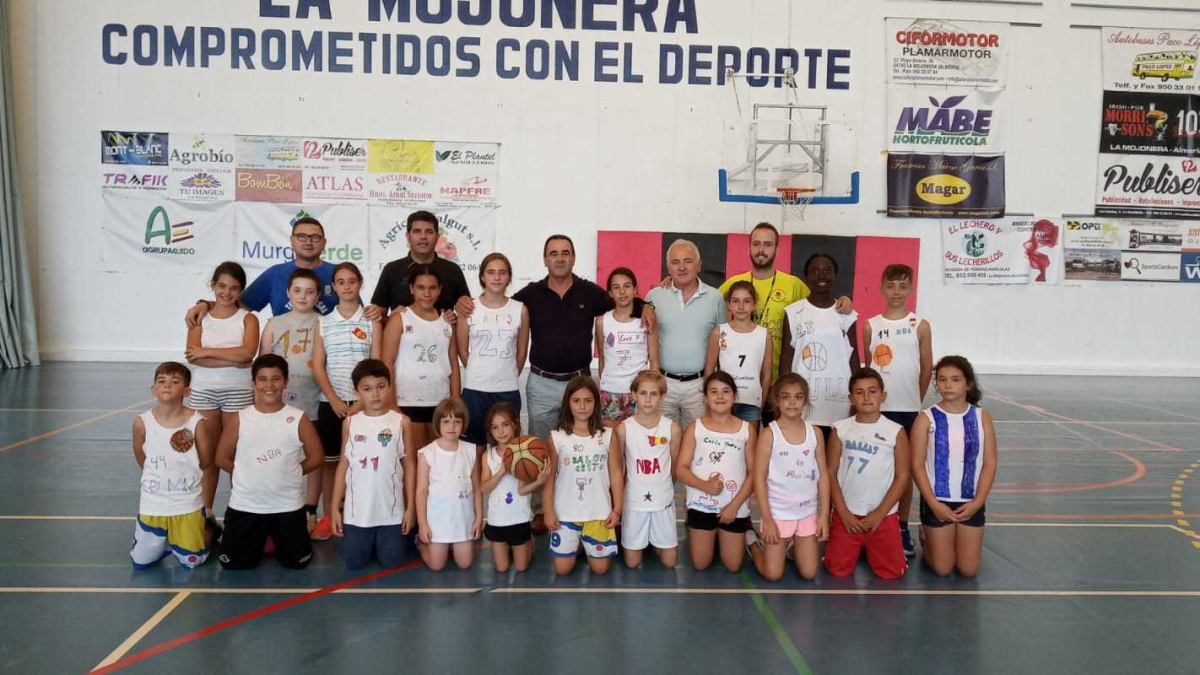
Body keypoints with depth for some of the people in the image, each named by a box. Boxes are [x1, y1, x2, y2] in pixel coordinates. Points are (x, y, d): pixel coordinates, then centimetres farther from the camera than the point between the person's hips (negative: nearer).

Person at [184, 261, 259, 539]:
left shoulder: (247, 319, 0)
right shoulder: (200, 317, 4)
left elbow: (247, 352, -17)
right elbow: (193, 356, -10)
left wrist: (207, 352, -14)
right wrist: (232, 360, -18)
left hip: (238, 392, -1)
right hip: (203, 391, 2)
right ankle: (205, 514, 16)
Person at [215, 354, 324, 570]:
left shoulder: (299, 418, -6)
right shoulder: (239, 419, -4)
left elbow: (316, 457, -1)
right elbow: (222, 458, 3)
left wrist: (288, 473, 1)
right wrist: (248, 473, 4)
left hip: (288, 505, 0)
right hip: (245, 505, 1)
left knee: (297, 562, 7)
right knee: (233, 563, 6)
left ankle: (276, 539, 39)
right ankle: (262, 539, 37)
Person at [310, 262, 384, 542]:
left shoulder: (371, 321, 2)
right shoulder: (323, 323, 7)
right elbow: (317, 367, 3)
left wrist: (360, 402, -11)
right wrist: (334, 400, -9)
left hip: (362, 403, -1)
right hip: (330, 402, 2)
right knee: (328, 460, 5)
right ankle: (327, 516, 15)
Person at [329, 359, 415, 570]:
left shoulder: (401, 422, -4)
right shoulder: (350, 423, 0)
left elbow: (408, 465, 1)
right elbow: (343, 465, 4)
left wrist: (411, 507, -1)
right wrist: (334, 507, 2)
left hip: (391, 510, -1)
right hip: (356, 511, 1)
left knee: (391, 563, 6)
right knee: (354, 563, 8)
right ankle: (368, 543, 39)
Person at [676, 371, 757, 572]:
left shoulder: (747, 429, -2)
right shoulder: (695, 428, -3)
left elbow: (753, 472, -3)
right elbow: (680, 469, -5)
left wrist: (735, 505, -11)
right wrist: (705, 486, -21)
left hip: (735, 507, 0)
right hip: (701, 505, 0)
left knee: (733, 566, 9)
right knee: (700, 565, 9)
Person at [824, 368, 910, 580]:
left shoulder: (896, 431, -4)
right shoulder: (840, 429, -1)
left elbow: (903, 477, -4)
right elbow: (831, 473, 0)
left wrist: (879, 513, -9)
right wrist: (843, 512, -7)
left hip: (884, 516, -1)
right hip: (846, 514, 1)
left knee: (891, 572, -3)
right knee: (837, 570, 0)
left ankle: (870, 550, 29)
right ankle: (858, 549, 32)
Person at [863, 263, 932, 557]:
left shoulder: (920, 326, -1)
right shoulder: (871, 326, 2)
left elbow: (927, 370, 4)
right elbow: (867, 367, 9)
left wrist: (912, 401, 7)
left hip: (908, 410, 0)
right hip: (876, 409, 1)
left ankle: (902, 527, 20)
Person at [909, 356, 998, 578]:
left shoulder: (982, 418, -1)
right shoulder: (926, 419, -7)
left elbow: (989, 463, -1)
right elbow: (917, 465, -8)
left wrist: (977, 502, -10)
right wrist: (933, 503, -14)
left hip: (971, 503, 2)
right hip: (937, 502, -2)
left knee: (968, 570, 6)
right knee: (942, 569, 4)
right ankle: (926, 539, 33)